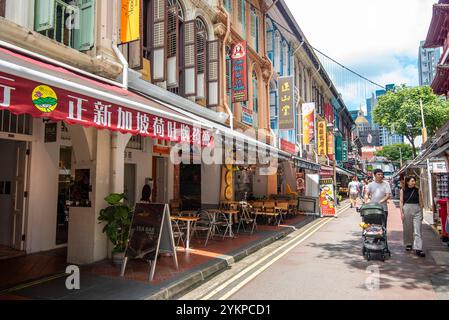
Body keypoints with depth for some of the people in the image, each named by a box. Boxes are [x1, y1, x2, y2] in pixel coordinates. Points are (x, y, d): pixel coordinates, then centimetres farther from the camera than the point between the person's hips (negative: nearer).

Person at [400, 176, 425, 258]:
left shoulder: (418, 190, 6)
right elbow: (401, 202, 4)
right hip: (406, 209, 0)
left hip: (417, 210, 0)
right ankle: (408, 244, 28)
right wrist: (401, 213, -2)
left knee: (418, 230, -6)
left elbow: (420, 202, 9)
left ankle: (418, 249, -9)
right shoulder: (403, 191, 3)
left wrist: (421, 213, 9)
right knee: (407, 229, 10)